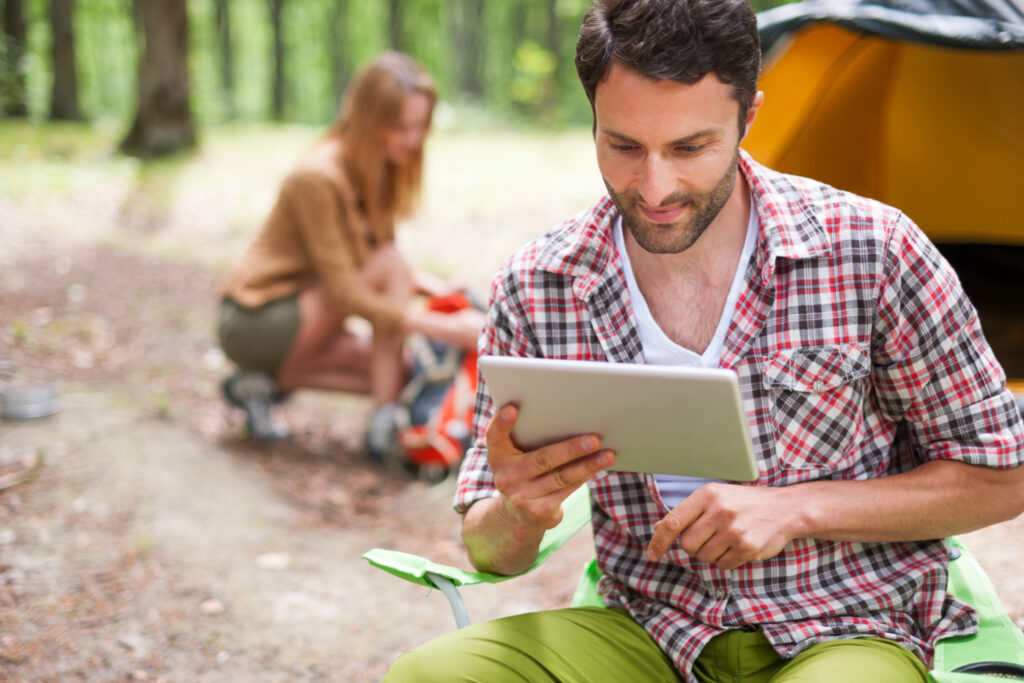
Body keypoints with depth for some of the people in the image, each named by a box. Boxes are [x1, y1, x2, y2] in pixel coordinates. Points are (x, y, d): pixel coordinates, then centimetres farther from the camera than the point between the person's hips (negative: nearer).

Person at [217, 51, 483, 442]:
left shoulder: (381, 171, 4)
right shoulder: (319, 178, -24)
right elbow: (344, 293, -27)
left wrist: (425, 284, -10)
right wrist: (445, 327, -30)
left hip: (296, 313, 9)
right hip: (254, 324, -9)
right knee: (388, 267, -24)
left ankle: (270, 381, 3)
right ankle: (383, 424, -20)